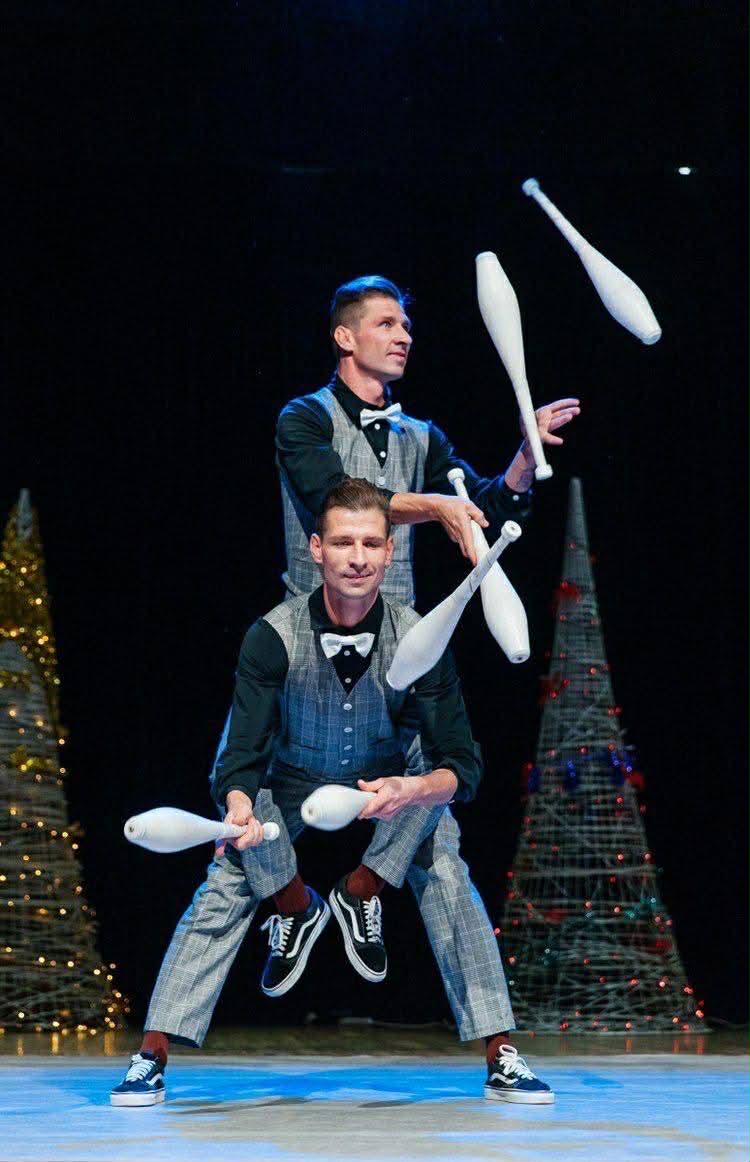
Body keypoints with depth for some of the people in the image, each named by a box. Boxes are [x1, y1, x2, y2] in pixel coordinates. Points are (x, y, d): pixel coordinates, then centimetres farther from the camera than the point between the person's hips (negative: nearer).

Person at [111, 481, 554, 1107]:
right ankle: (151, 1060, -4)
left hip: (394, 781, 0)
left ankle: (500, 1057, -5)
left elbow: (463, 766, -24)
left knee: (452, 886, -19)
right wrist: (240, 808, -49)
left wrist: (415, 790, -46)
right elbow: (241, 757, -26)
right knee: (221, 896, -16)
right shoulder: (273, 637, -27)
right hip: (290, 785, 0)